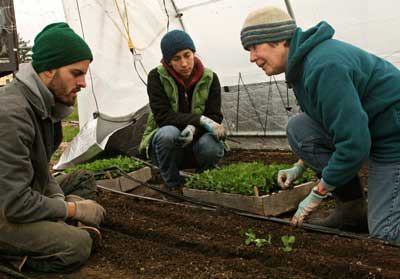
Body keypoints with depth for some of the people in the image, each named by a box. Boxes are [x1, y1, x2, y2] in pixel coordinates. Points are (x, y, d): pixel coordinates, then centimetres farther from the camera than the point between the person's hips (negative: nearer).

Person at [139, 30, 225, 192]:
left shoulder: (209, 78, -7)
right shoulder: (157, 77, -12)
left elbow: (214, 117, -11)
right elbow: (162, 116, -19)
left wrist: (194, 129, -34)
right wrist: (200, 119, -31)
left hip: (195, 143, 1)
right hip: (165, 143, -1)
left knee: (211, 146, -33)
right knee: (169, 133, -36)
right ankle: (172, 185, -11)